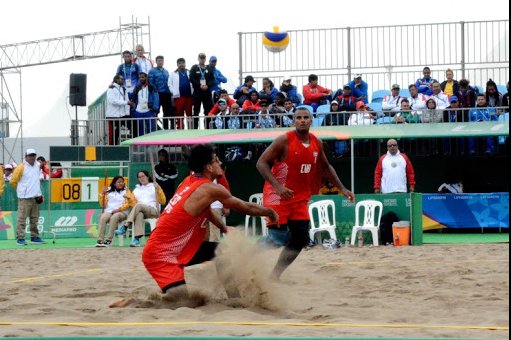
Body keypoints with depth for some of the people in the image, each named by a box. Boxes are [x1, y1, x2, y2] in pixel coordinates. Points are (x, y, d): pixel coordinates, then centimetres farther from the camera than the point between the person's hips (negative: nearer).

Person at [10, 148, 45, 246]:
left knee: (34, 218, 12)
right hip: (25, 198, -7)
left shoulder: (37, 166, 12)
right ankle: (20, 238, -7)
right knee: (22, 218, -8)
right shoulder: (21, 168, -9)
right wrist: (21, 190, 5)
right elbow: (13, 181, -5)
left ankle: (34, 237, 20)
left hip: (35, 197, 7)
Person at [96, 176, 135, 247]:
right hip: (108, 212, 2)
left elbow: (130, 203, 2)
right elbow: (103, 205, 16)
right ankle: (100, 240, -40)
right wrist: (102, 194, 3)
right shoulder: (109, 191, 19)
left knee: (114, 217, -38)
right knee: (103, 217, -34)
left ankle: (109, 240, -40)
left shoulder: (126, 191, 15)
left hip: (121, 212, -2)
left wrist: (119, 209, -12)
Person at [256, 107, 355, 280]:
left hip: (300, 197, 7)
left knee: (301, 238, 2)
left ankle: (275, 275, 11)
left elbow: (325, 167, 21)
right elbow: (261, 163, -15)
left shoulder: (317, 143, 5)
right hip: (278, 195, -7)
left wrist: (342, 188, 16)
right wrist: (277, 186, -27)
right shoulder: (285, 140, -14)